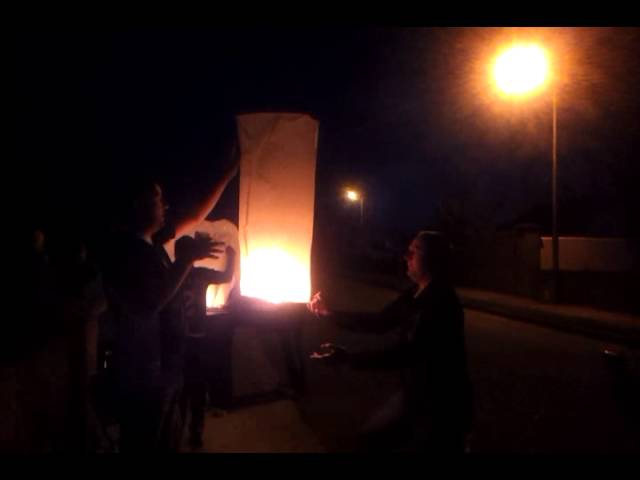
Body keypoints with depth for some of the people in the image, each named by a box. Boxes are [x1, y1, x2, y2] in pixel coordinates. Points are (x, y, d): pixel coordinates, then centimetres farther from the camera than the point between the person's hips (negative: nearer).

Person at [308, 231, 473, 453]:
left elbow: (408, 353, -32)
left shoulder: (440, 301, -26)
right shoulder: (414, 294, 3)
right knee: (370, 438, 17)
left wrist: (348, 357, -38)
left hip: (442, 404, -9)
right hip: (414, 393, 9)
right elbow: (378, 323, 9)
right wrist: (330, 313, 3)